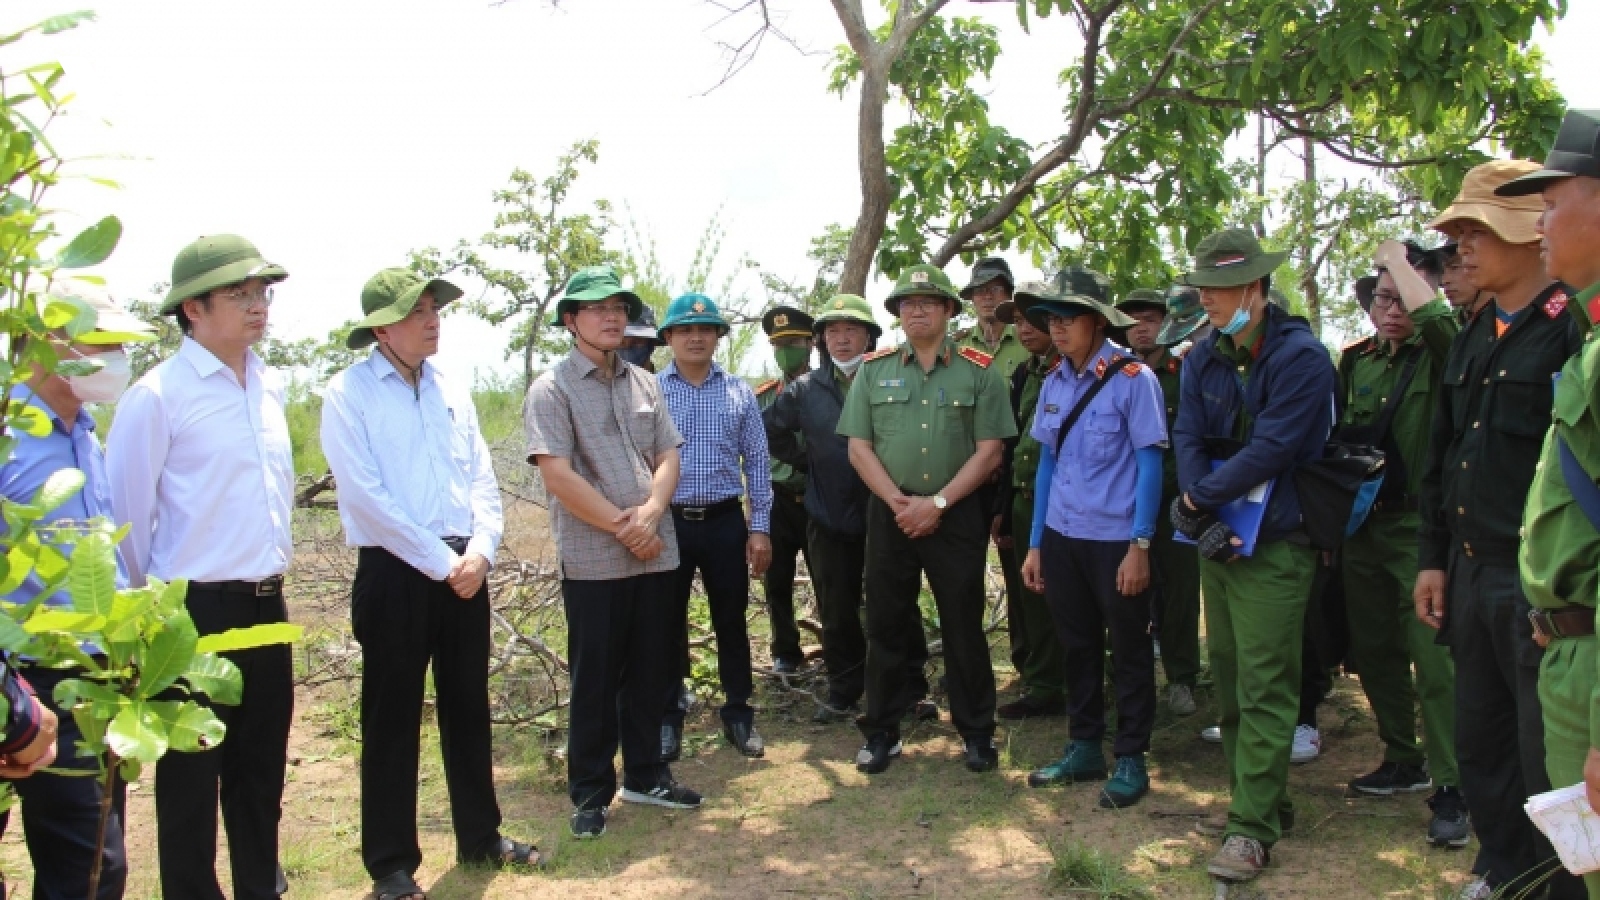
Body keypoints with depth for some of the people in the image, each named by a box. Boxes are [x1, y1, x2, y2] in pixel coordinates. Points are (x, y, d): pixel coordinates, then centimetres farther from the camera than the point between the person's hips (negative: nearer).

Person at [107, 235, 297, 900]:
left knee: (262, 767, 17)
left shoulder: (270, 387, 8)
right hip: (198, 613, -6)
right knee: (191, 775, 8)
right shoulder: (157, 396, -13)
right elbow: (124, 511, -9)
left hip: (267, 607, 6)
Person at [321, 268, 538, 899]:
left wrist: (479, 550, -8)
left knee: (468, 707, 14)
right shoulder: (349, 394, -6)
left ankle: (480, 836, 29)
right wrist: (441, 562, -14)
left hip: (465, 571, 5)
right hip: (394, 573, -5)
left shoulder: (452, 392, 11)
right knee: (392, 719, 4)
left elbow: (483, 479, 9)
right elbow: (366, 496, -14)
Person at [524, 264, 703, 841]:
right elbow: (558, 475, -14)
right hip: (592, 561, -5)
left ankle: (644, 775, 29)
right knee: (594, 680, 4)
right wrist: (622, 528, -13)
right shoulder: (552, 390, -5)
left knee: (649, 672, 14)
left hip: (654, 554, 5)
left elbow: (667, 457, 8)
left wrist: (649, 513, -11)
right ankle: (590, 793, 18)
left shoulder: (645, 384, 12)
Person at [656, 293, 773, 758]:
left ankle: (739, 713, 25)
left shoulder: (739, 392, 4)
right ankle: (667, 717, 24)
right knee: (668, 622, 9)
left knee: (731, 620, 11)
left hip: (725, 523, 1)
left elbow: (756, 461, 5)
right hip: (668, 522, -1)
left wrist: (760, 527, 0)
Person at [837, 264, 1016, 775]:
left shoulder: (978, 372, 1)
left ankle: (977, 733, 20)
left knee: (963, 626, 5)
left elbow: (989, 451, -5)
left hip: (958, 516, -2)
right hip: (890, 514, 2)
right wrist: (899, 502, -10)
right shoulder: (874, 369, 7)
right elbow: (858, 447, 2)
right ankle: (881, 733, 20)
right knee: (886, 624, 8)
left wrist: (936, 503, -13)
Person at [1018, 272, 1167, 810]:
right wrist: (1035, 545, 9)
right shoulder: (1053, 384, 7)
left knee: (1128, 650, 7)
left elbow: (1150, 463, -9)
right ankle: (1084, 750, 28)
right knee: (1076, 645, 14)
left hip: (1116, 539, -5)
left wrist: (1140, 546, -13)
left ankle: (1130, 760, 20)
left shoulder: (1133, 379, -9)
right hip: (1061, 537, 5)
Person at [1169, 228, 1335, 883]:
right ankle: (1263, 799, 27)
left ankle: (1252, 828, 0)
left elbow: (1269, 451, -19)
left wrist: (1198, 500, -11)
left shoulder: (1300, 357, -13)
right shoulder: (1203, 358, 7)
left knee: (1264, 691, -6)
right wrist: (1204, 523, -15)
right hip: (1216, 543, 7)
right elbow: (1188, 440, -1)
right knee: (1230, 682, 13)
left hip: (1274, 546, -7)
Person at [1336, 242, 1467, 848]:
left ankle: (1450, 788, 1)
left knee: (1434, 659, -7)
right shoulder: (1354, 362, 11)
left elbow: (1430, 313, -29)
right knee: (1373, 651, 14)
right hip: (1361, 528, 6)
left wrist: (1396, 256, -12)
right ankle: (1403, 761, 30)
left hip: (1420, 529, -6)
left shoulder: (1439, 357, -6)